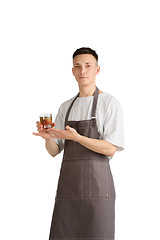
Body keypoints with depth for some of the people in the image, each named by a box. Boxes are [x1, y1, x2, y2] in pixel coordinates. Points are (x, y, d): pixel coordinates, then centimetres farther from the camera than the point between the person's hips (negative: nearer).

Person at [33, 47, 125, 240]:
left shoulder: (109, 103, 1)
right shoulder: (66, 108, 18)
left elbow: (110, 149, -7)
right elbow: (54, 151, 15)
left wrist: (77, 137, -19)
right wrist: (48, 137, -8)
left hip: (97, 183, -5)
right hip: (67, 183, 5)